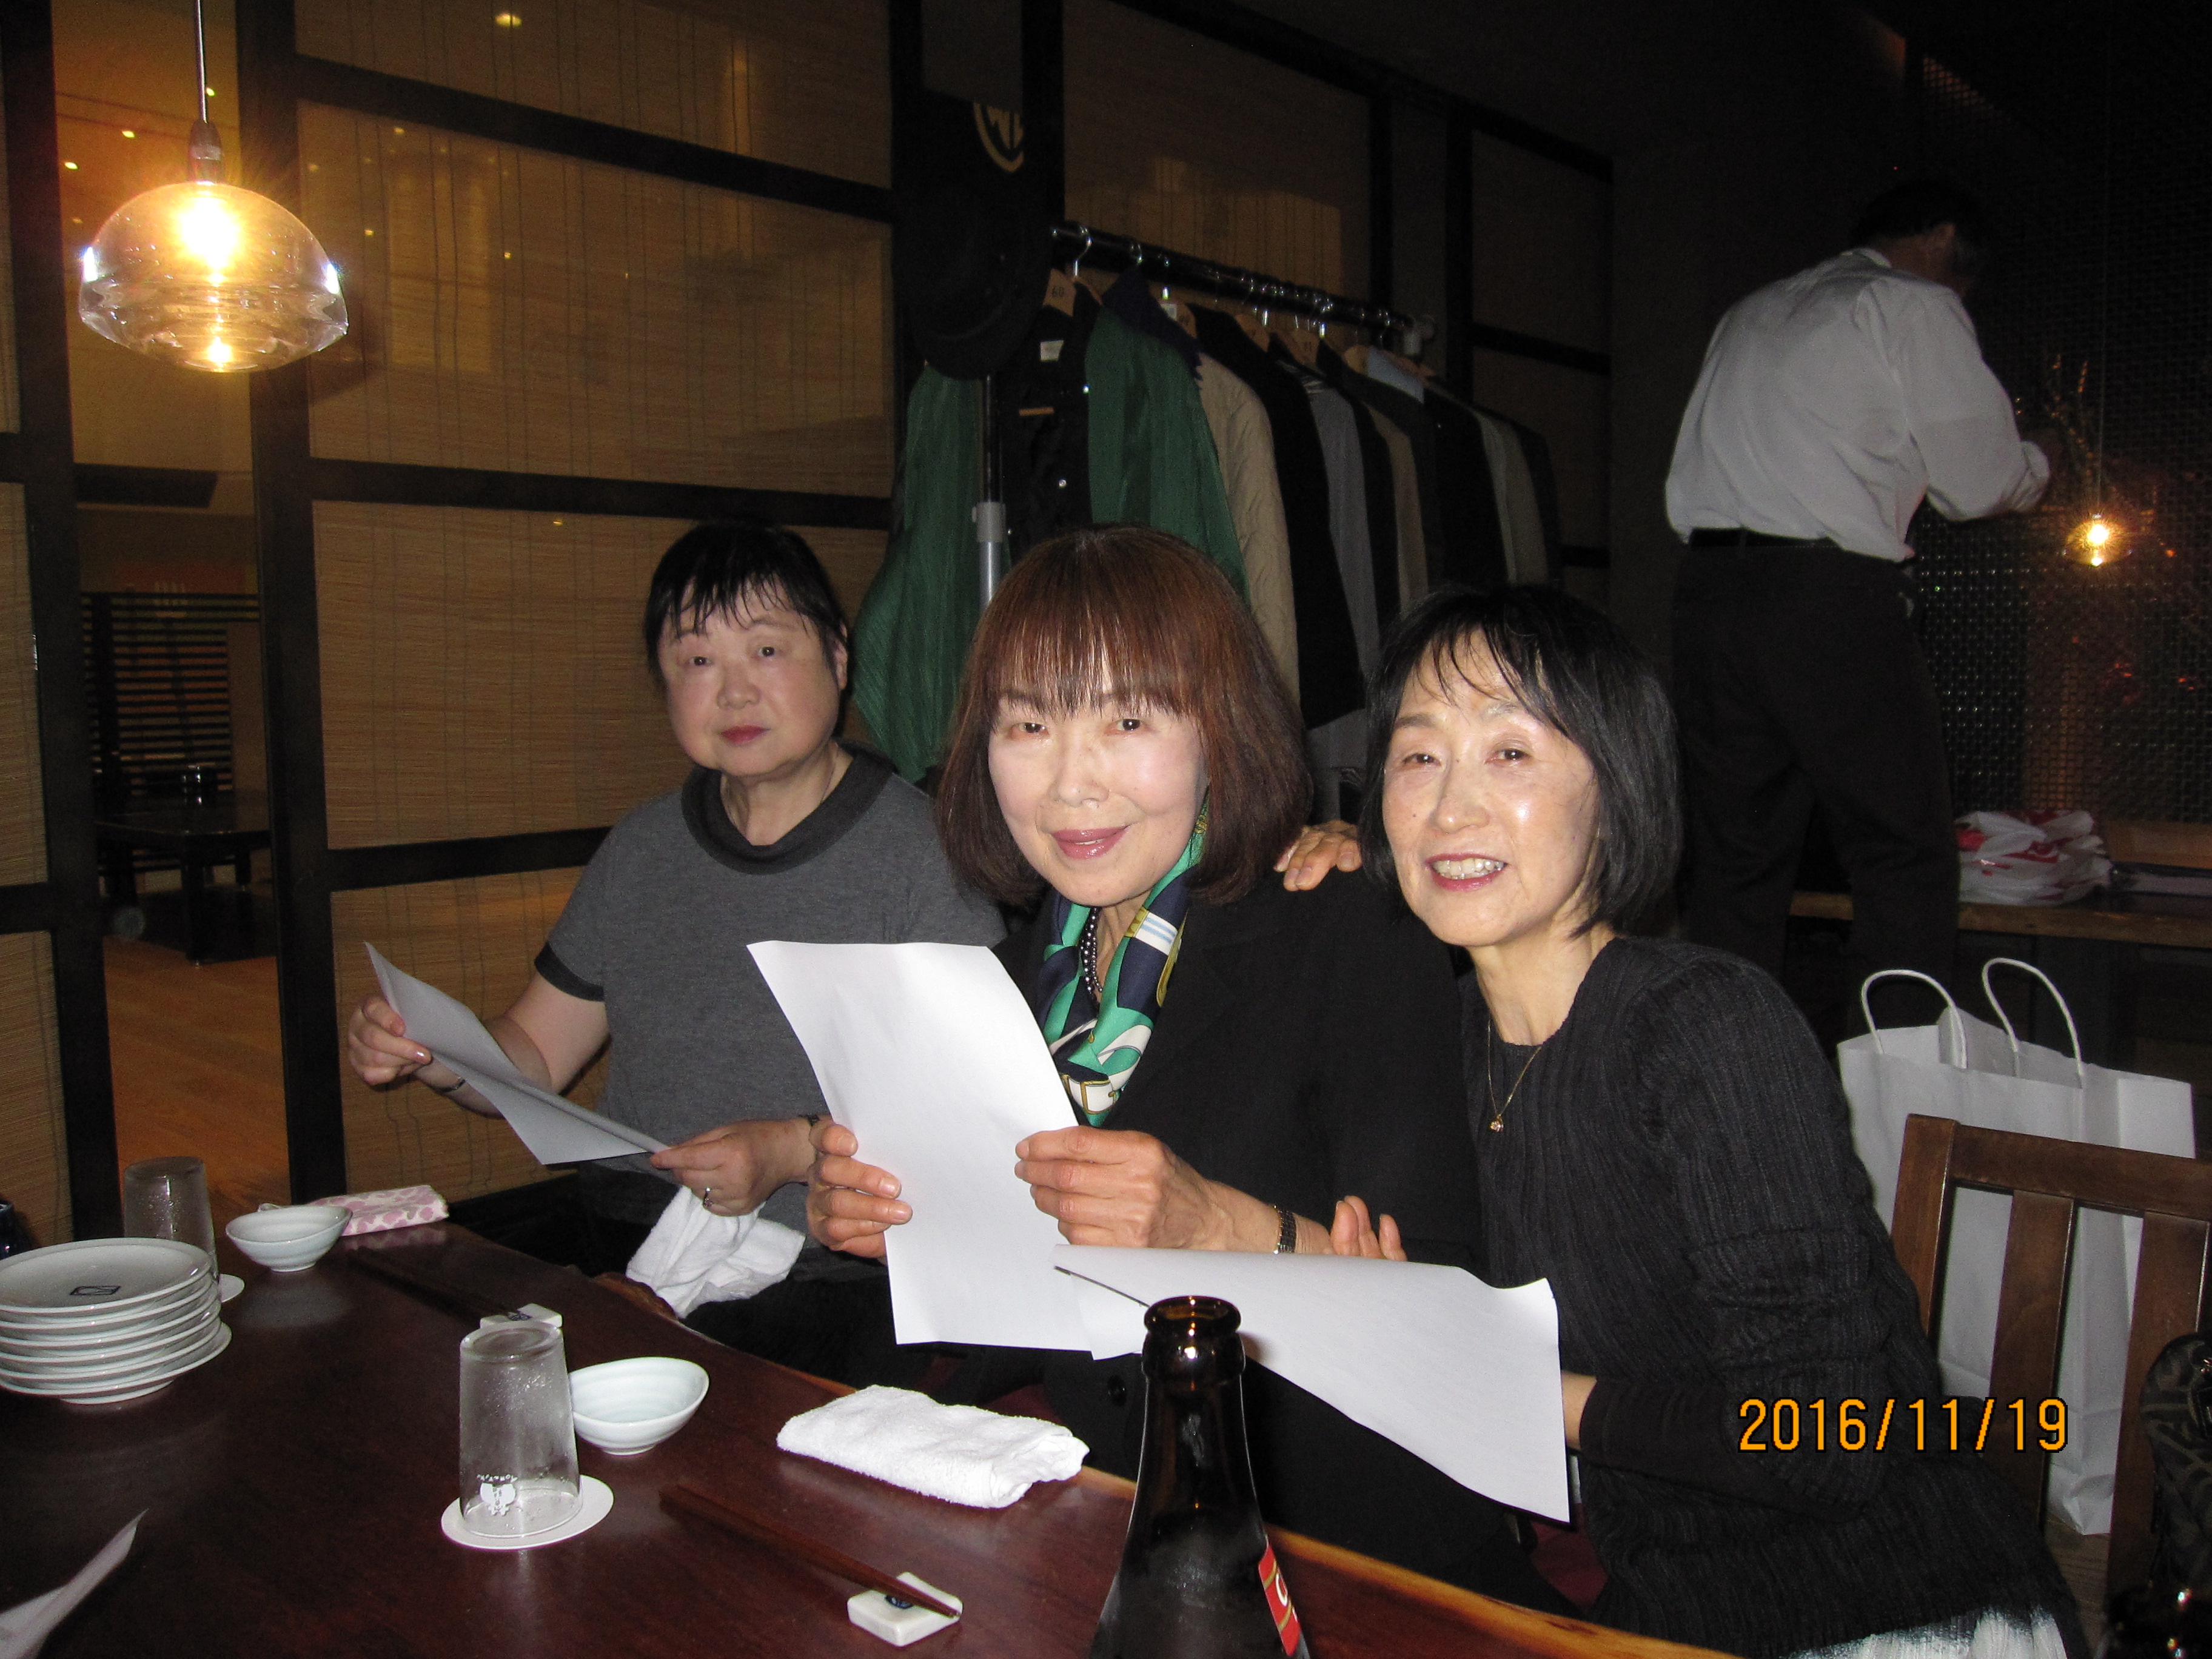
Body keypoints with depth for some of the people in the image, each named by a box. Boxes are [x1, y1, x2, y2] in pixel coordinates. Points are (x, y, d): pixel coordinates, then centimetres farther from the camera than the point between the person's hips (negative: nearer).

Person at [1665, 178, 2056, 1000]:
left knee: (1732, 859, 8)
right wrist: (2037, 463, 27)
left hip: (1706, 585, 7)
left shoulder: (1750, 315, 25)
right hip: (1830, 594, -6)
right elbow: (1981, 483, 4)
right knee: (1908, 860, 0)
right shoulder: (1915, 307, 5)